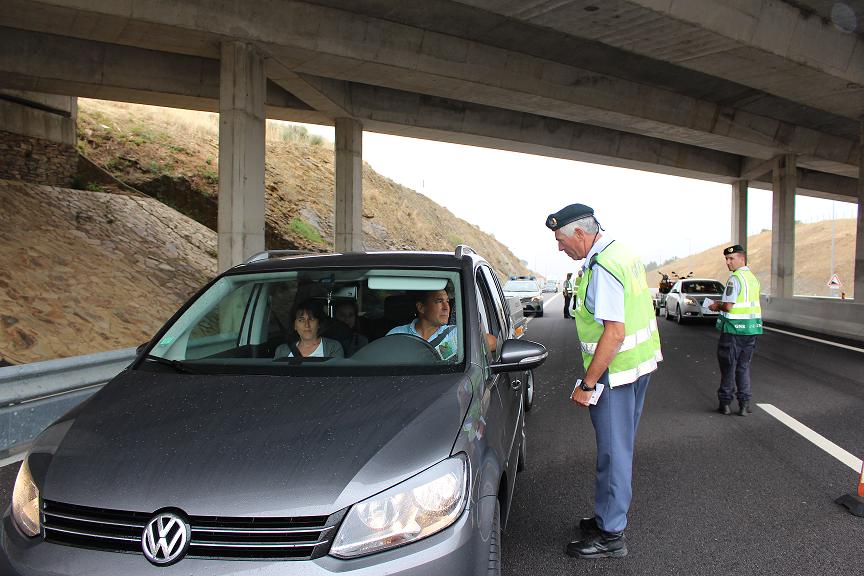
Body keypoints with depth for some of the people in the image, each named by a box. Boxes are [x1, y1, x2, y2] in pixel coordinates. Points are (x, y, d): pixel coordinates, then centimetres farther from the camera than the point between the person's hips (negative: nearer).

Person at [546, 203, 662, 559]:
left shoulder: (602, 269, -23)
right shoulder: (622, 252, 9)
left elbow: (614, 333, -27)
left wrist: (586, 385, -23)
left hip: (616, 370, -10)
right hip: (641, 362, 10)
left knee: (613, 451, 1)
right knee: (619, 447, 19)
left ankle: (610, 535, 13)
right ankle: (609, 515, 34)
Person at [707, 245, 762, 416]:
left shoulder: (735, 278, -15)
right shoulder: (753, 278, 11)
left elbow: (728, 307, -19)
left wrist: (717, 307, 1)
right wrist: (722, 304, 16)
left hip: (734, 328, -7)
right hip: (751, 328, 7)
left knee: (728, 366, 4)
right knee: (744, 366, 13)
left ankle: (725, 403, 11)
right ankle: (744, 404, 12)